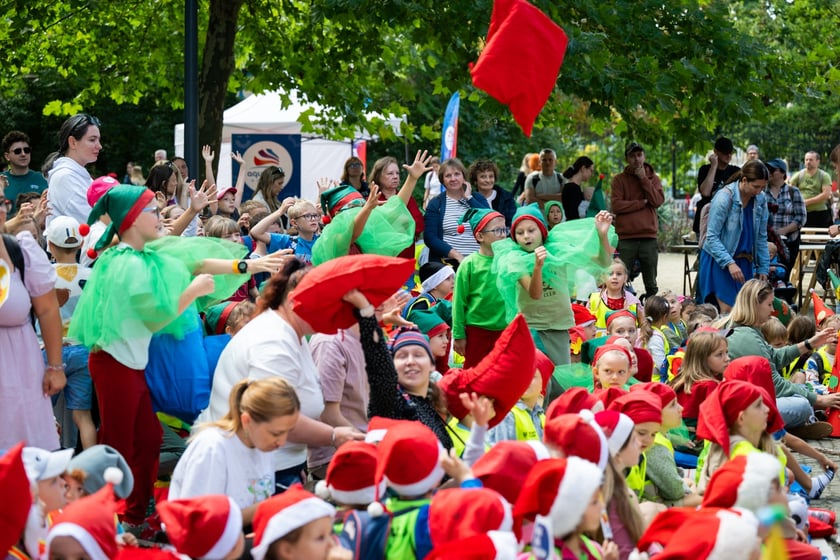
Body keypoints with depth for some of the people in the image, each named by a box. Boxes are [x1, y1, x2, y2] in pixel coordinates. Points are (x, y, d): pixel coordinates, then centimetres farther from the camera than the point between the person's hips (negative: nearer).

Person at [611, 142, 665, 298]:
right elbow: (616, 205, -8)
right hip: (626, 238, -2)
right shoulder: (619, 180, 5)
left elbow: (658, 201, -4)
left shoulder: (653, 178, 12)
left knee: (651, 284, 8)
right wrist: (643, 203, -7)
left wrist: (643, 178, -6)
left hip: (649, 237, 2)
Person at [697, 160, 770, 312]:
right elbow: (712, 237, -16)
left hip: (744, 261, 6)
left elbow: (761, 237, 12)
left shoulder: (760, 200, 3)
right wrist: (729, 263, -26)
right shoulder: (724, 198, -15)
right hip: (719, 261, -6)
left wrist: (763, 268, 6)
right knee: (728, 310, -16)